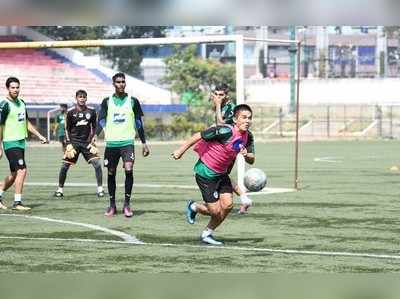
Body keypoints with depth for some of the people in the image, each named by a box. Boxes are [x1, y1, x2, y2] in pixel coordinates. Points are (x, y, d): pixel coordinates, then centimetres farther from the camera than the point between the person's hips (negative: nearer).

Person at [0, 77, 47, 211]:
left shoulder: (21, 103, 12)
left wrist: (39, 136, 18)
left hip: (21, 142, 8)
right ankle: (17, 202, -9)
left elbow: (26, 122, 23)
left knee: (14, 174, 12)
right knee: (22, 170, -15)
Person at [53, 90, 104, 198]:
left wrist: (93, 141, 2)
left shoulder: (91, 112, 4)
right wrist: (69, 144, -5)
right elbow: (67, 129, 4)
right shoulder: (71, 113, 0)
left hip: (87, 142, 1)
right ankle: (60, 189, 11)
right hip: (74, 142, -1)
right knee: (65, 166, -5)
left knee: (97, 164, -13)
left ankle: (100, 189, -3)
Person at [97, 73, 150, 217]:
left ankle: (127, 204, -10)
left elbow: (139, 123, 11)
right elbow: (101, 121, 3)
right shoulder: (107, 102, 7)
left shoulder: (133, 101, 6)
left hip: (127, 142, -2)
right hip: (111, 142, 2)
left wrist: (144, 143, 10)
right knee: (111, 173, 6)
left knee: (129, 169, -18)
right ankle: (112, 205, 19)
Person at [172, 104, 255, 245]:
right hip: (205, 172, -7)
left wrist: (246, 155, -19)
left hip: (221, 173, 7)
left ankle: (207, 234, 16)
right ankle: (194, 207, 26)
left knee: (227, 204, -4)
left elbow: (251, 160, 5)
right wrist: (181, 151, -12)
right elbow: (199, 136, -19)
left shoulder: (247, 137, -4)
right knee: (216, 211, -8)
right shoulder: (226, 131, -27)